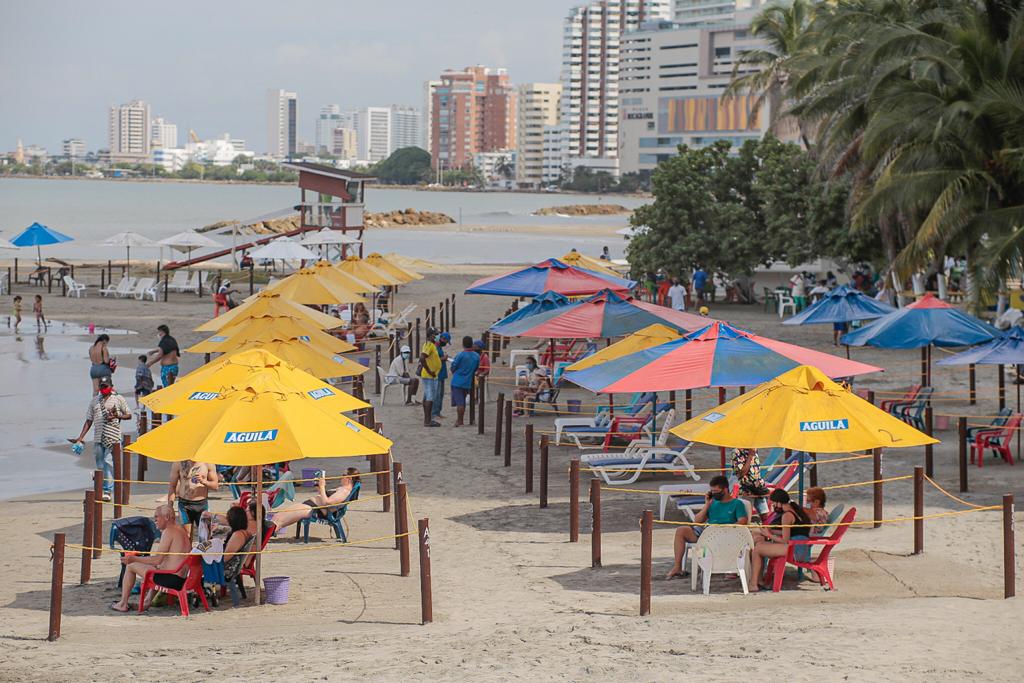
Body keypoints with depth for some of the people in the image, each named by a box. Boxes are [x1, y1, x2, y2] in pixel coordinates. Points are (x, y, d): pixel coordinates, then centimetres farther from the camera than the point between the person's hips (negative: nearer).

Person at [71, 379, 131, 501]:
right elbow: (89, 421, 15)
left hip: (112, 437, -4)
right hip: (98, 438, 4)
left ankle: (107, 490, -15)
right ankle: (100, 490, 15)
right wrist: (80, 438, 7)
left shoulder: (118, 399, 7)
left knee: (108, 462, -13)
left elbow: (129, 415, 9)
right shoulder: (94, 400, 16)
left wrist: (116, 416, -11)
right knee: (100, 465, 7)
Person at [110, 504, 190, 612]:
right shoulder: (181, 530, 15)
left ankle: (123, 604, 10)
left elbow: (158, 559, -17)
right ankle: (148, 600, 39)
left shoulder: (169, 532, -12)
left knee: (130, 566, 4)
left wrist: (134, 559, -11)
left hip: (171, 578, -9)